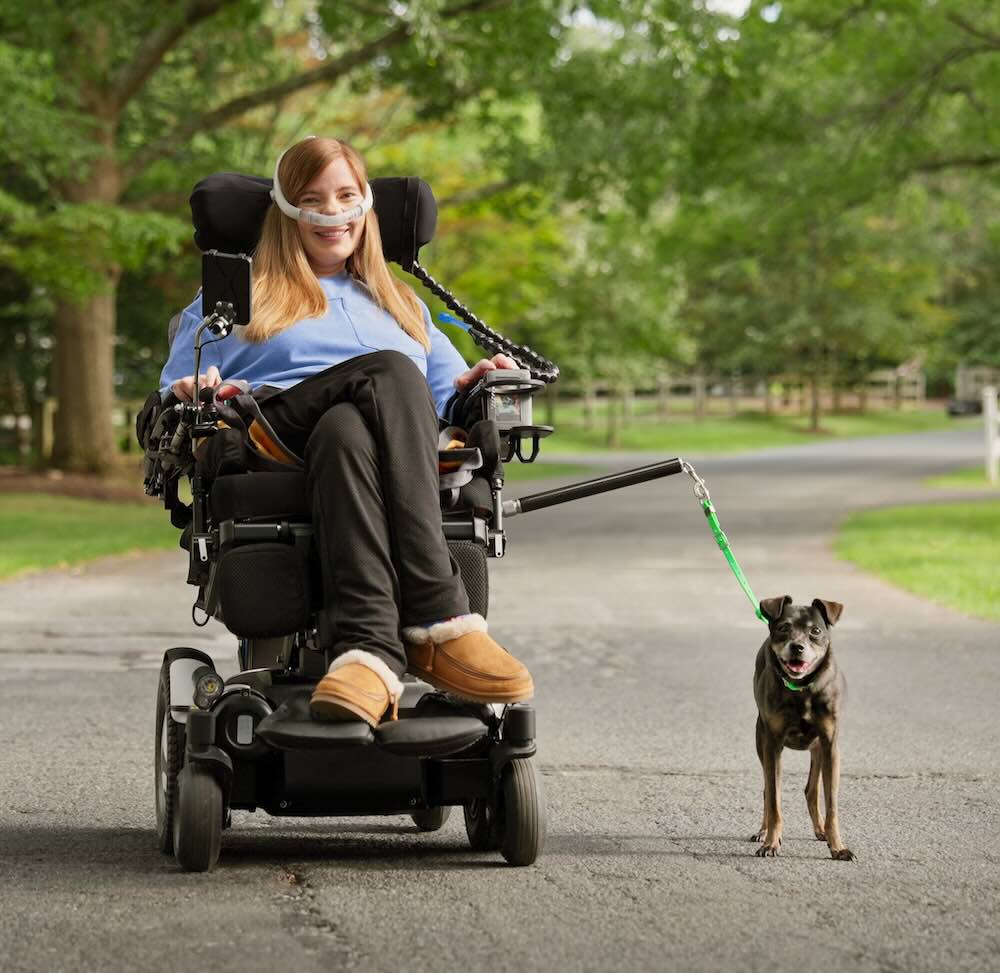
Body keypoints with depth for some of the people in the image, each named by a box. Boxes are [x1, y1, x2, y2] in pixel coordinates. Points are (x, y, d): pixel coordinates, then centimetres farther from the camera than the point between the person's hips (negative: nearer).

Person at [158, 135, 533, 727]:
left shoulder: (403, 305, 38)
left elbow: (445, 397, 29)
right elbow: (170, 406, 21)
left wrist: (468, 385, 5)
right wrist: (189, 396, -2)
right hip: (267, 444, -2)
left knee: (345, 429, -39)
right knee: (389, 370, -36)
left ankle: (368, 646, -60)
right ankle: (440, 619, -53)